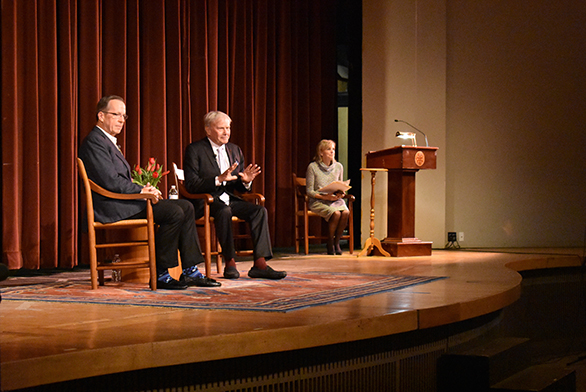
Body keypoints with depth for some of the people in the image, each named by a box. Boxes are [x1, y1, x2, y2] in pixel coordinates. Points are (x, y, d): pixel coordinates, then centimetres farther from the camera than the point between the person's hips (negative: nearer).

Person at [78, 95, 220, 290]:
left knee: (186, 207, 0)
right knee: (174, 212, -23)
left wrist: (144, 188, 4)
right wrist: (142, 190, -11)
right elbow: (110, 181, -20)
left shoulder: (108, 141, 23)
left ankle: (190, 271, -2)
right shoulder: (94, 142, -11)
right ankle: (160, 274, -14)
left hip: (121, 201, 11)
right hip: (110, 207, -11)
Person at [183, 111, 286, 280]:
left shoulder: (235, 150, 15)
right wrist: (218, 180, -25)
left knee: (259, 210, -19)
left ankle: (260, 264, -25)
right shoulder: (195, 150, -3)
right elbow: (191, 185, -14)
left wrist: (246, 181, -8)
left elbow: (239, 188, 17)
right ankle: (230, 263, -28)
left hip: (229, 199, 6)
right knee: (224, 211, -37)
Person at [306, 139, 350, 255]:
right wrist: (324, 197, -17)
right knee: (336, 213, -33)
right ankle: (330, 243, -12)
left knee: (345, 212, -29)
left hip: (336, 200, 4)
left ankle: (336, 241, -10)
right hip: (318, 202, -4)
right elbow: (309, 191, -4)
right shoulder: (313, 167, -3)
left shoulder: (338, 167, 10)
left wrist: (340, 194, -5)